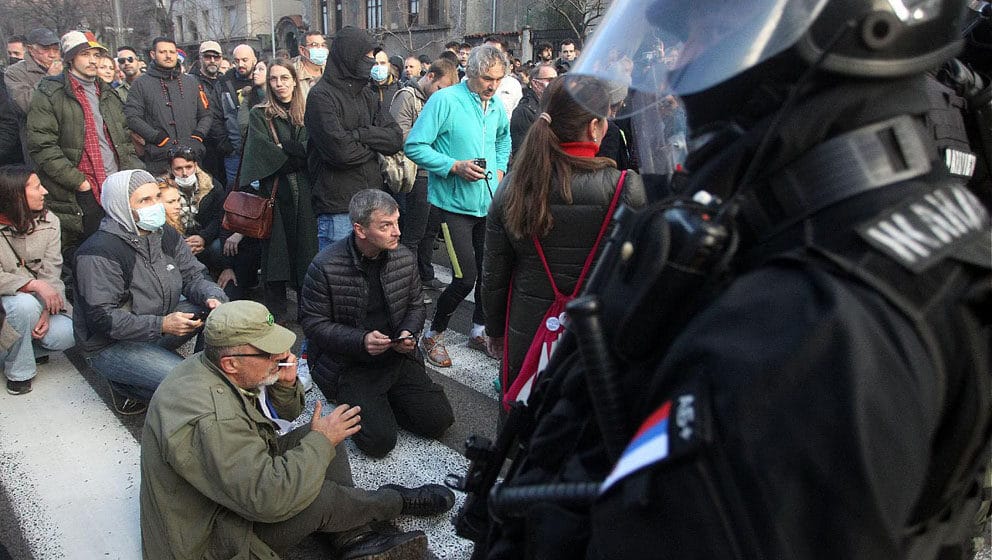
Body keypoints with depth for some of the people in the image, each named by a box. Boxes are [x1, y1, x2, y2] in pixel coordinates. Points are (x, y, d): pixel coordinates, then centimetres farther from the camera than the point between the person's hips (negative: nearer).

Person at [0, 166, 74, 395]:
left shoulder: (48, 221, -3)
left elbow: (51, 273, -7)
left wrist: (46, 311, -19)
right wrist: (35, 284, -34)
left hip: (41, 299, 3)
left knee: (65, 335, -22)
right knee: (25, 304, -36)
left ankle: (22, 349, 11)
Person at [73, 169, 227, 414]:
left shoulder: (166, 236, 1)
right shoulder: (99, 253, -22)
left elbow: (193, 277, 5)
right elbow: (102, 318, -26)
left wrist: (211, 297, -18)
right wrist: (162, 325, -32)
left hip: (159, 327, 8)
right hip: (111, 346, -8)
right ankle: (126, 387, 1)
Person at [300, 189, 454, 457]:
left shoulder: (405, 257, -2)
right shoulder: (325, 266, -17)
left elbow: (416, 305, 12)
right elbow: (313, 323, -11)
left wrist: (408, 333, -10)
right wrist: (361, 341, -24)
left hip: (398, 356, 5)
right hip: (348, 365, -4)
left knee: (439, 421, -5)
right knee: (379, 440, -17)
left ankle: (380, 400, 17)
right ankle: (351, 401, 14)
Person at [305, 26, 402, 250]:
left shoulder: (365, 94, 15)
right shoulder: (321, 96, -8)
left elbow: (396, 139, 4)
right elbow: (340, 151, -20)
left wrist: (359, 134, -11)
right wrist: (375, 143, -2)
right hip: (337, 208, -7)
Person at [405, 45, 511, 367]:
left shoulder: (496, 107, 8)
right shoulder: (444, 101, -14)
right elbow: (414, 146, -16)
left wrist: (500, 168, 12)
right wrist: (455, 166, -22)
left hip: (489, 203, 7)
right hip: (455, 204, -7)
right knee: (466, 278, -10)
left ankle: (479, 330, 33)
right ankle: (433, 334, 13)